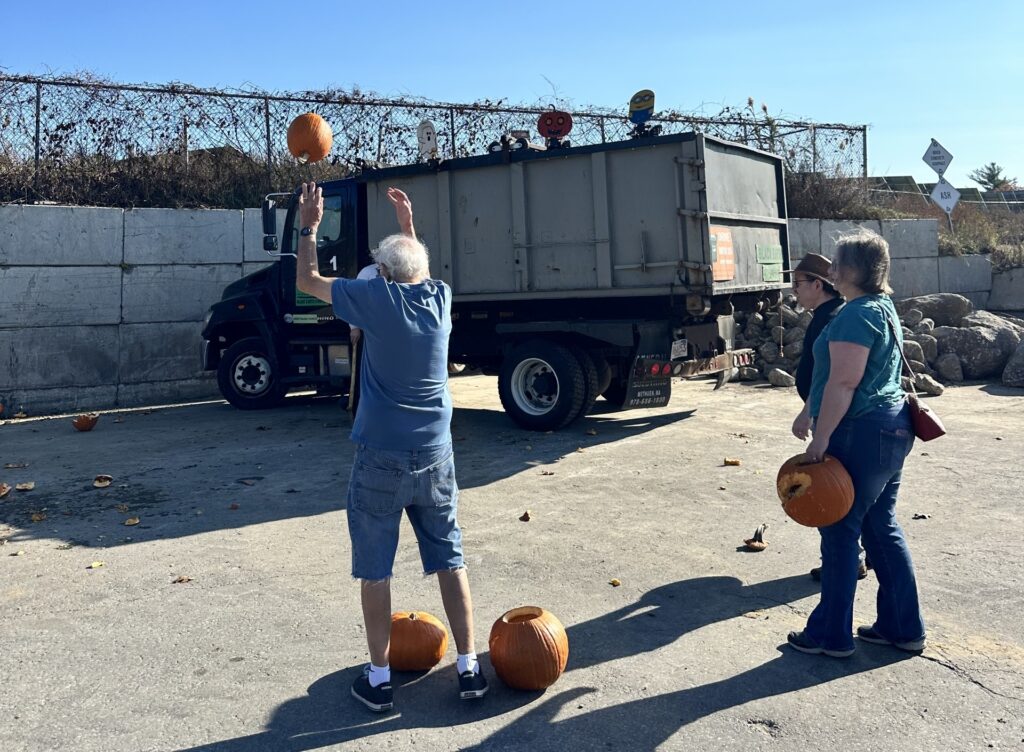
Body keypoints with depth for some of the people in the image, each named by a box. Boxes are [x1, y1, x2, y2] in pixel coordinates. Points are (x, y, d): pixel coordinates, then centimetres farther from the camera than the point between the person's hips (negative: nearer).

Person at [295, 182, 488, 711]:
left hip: (380, 459, -4)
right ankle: (468, 668, 19)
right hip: (435, 455, 4)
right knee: (450, 560, 13)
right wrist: (409, 225, 36)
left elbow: (306, 280, 7)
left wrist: (309, 226, 17)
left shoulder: (376, 298, -8)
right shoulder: (439, 297, 3)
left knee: (374, 571, 8)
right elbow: (419, 271, 29)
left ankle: (378, 680, 17)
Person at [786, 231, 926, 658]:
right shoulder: (885, 308, 16)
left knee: (839, 532, -1)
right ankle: (903, 627, 24)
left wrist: (821, 438, -21)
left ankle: (831, 635, 9)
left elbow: (843, 383, -23)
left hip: (862, 433, -10)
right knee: (882, 529, 15)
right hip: (891, 429, 10)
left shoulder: (857, 315, -17)